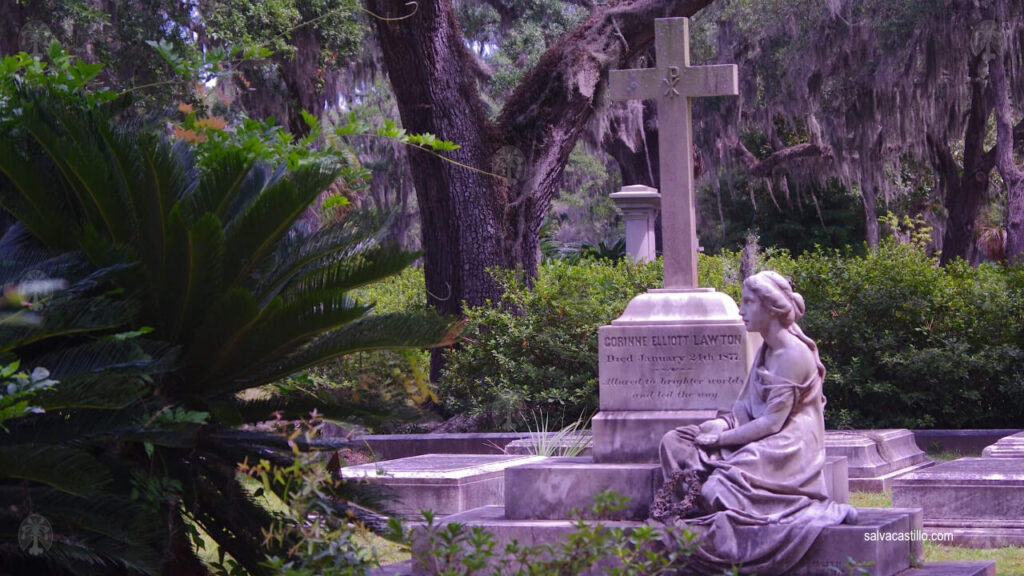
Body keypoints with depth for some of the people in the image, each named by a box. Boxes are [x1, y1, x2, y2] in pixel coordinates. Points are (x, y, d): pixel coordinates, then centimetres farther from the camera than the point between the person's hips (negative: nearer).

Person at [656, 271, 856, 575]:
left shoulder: (793, 355, -16)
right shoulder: (765, 351, 13)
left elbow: (772, 422, -20)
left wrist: (720, 439, -14)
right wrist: (721, 425, -5)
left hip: (789, 445, -9)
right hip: (762, 441, 9)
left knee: (724, 486, -31)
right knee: (676, 442, -2)